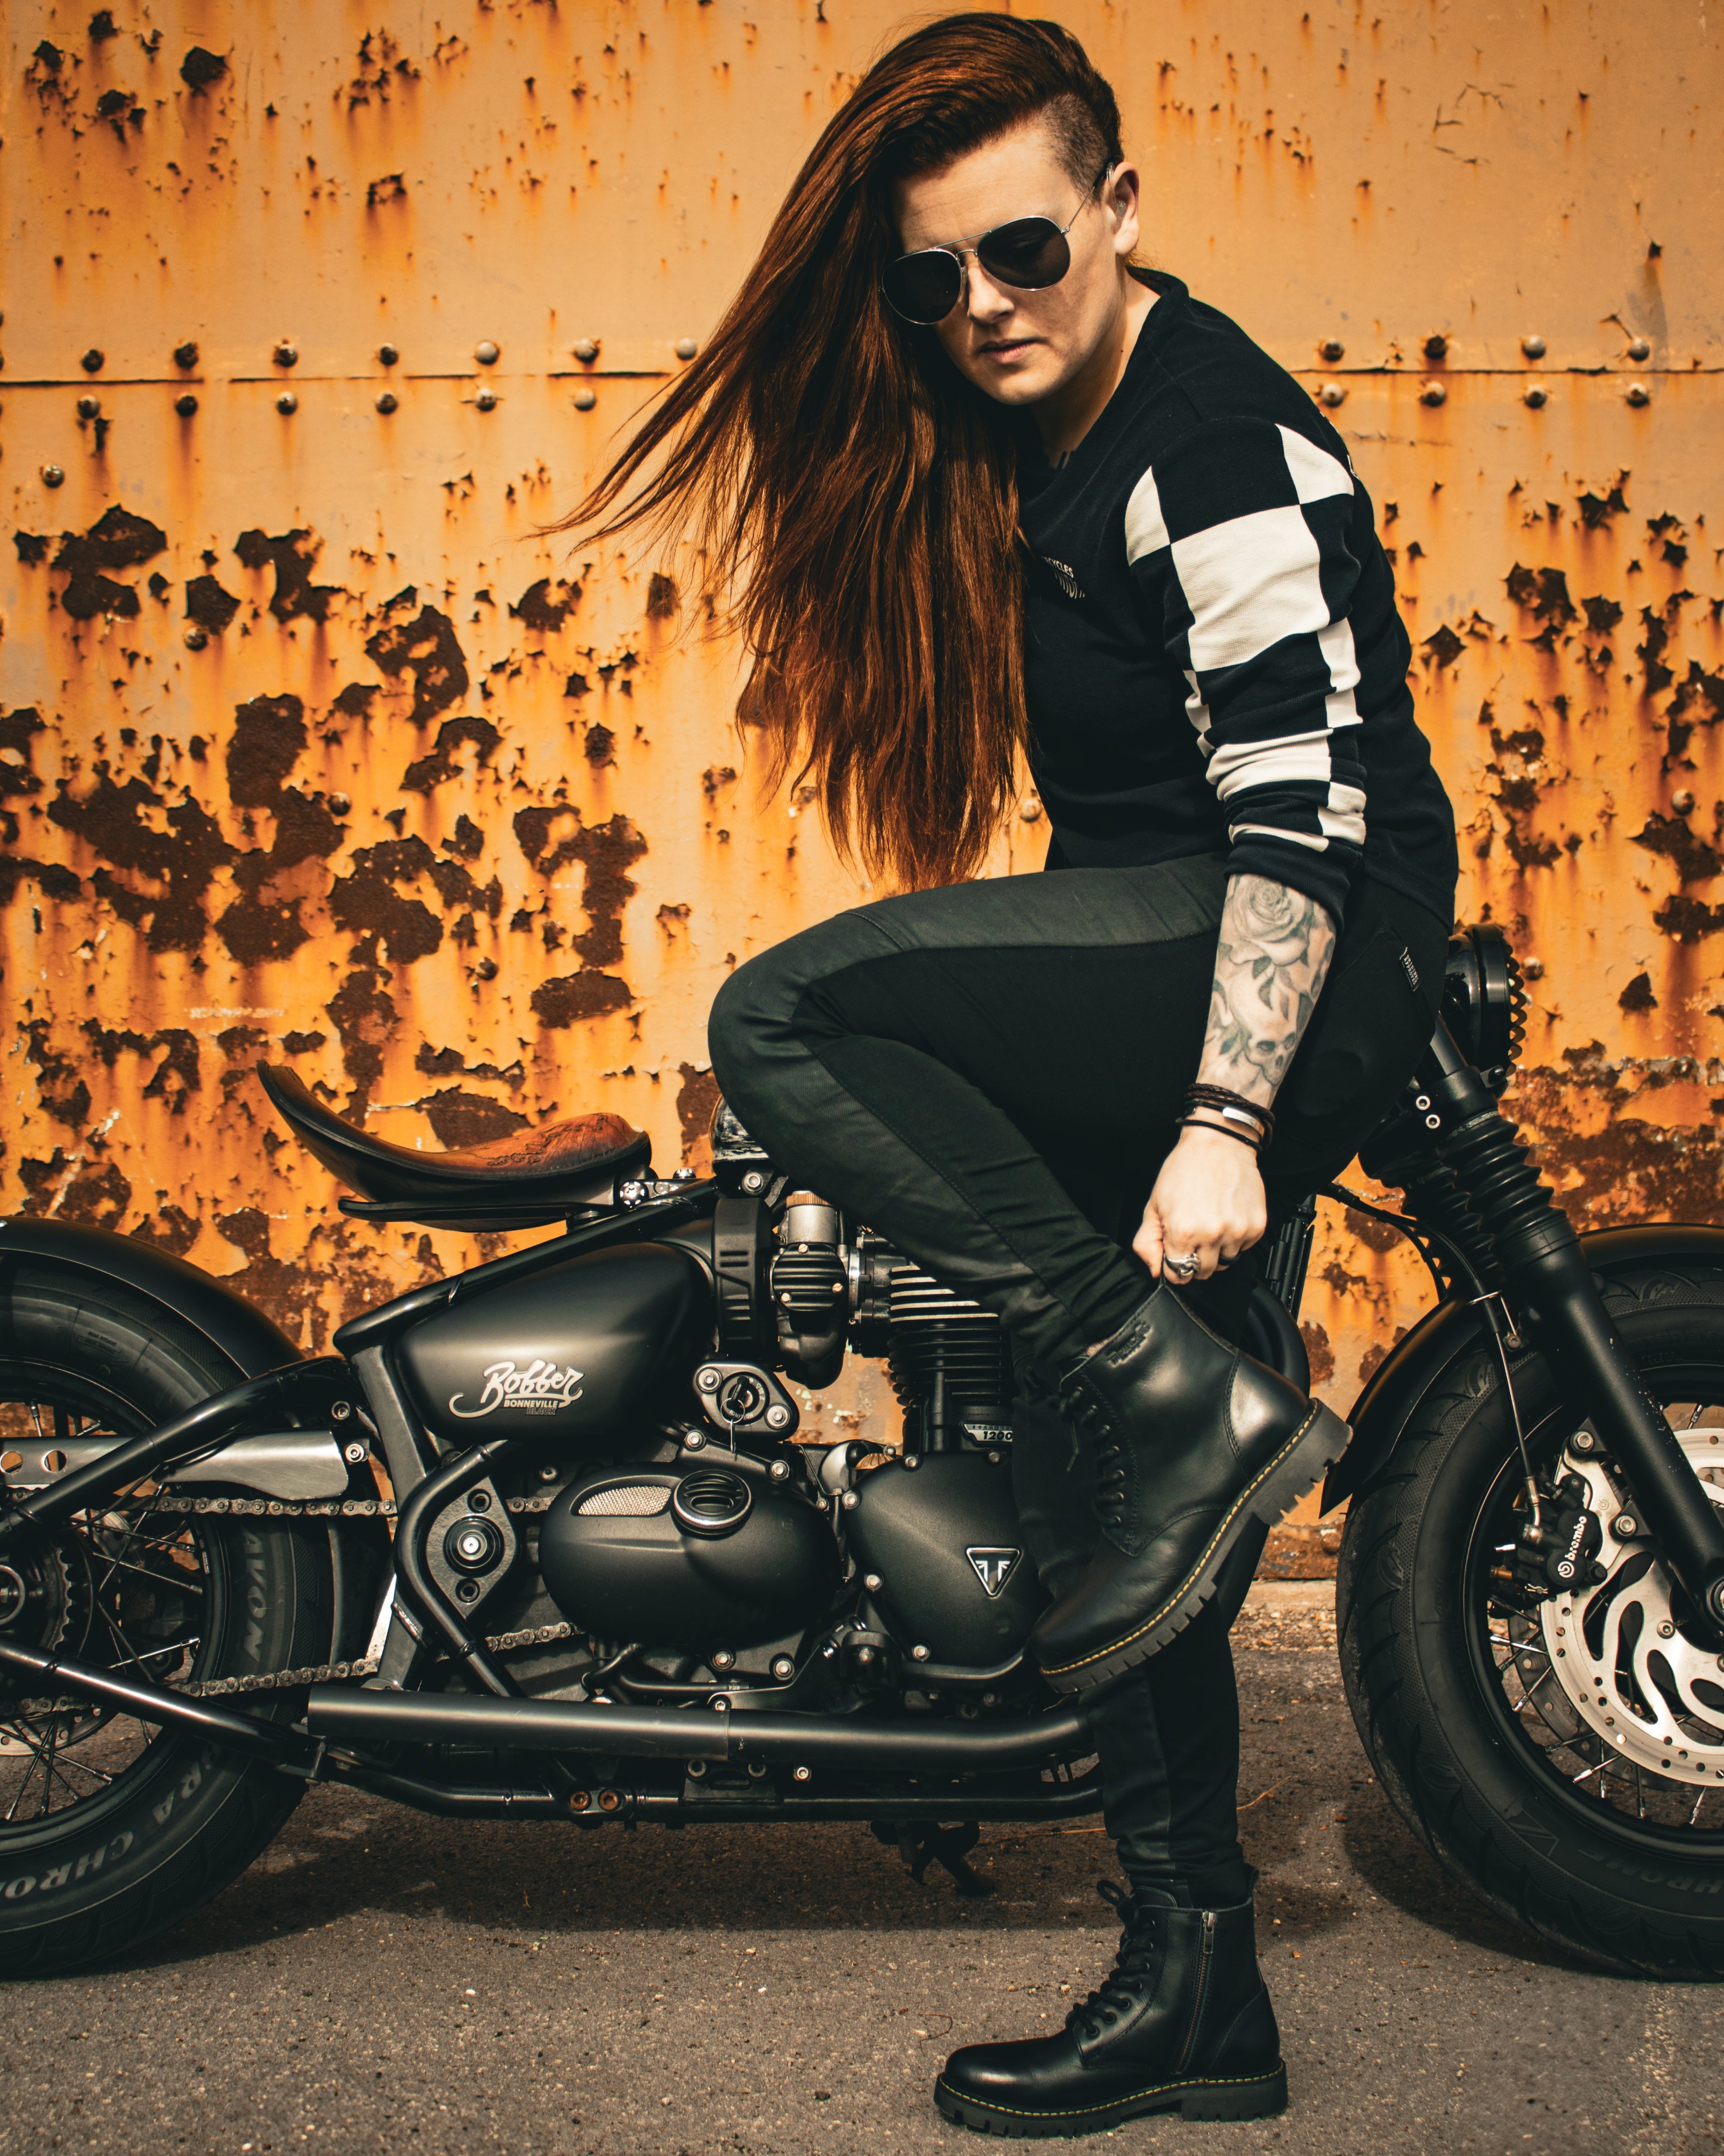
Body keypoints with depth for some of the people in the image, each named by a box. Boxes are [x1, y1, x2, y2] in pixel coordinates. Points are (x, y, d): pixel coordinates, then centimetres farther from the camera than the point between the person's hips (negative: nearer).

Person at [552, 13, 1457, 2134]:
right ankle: (1194, 1995, 19)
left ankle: (1195, 1402, -18)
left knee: (784, 1023, -24)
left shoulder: (1214, 440, -13)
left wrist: (1222, 1125, -29)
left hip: (1306, 966, -10)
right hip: (1170, 970, 10)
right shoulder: (1033, 439, 15)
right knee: (1105, 1480, 8)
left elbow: (1299, 802, -22)